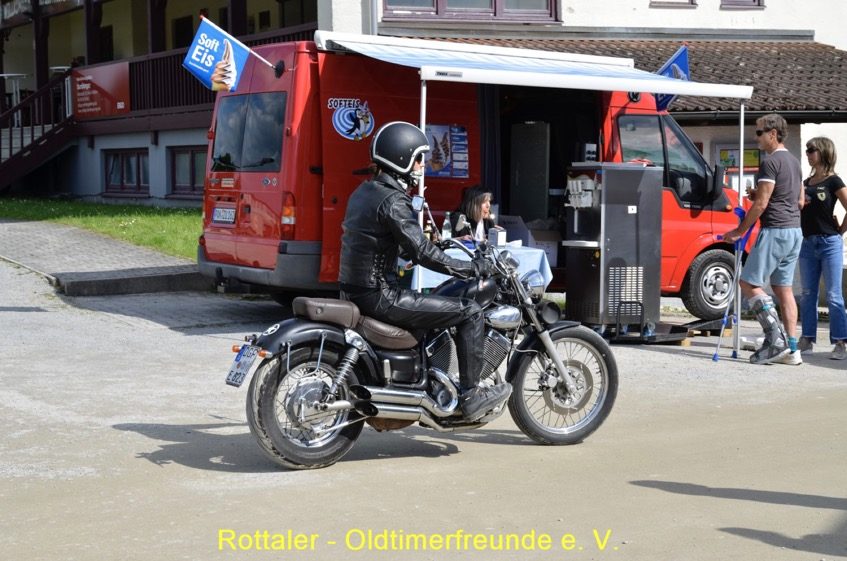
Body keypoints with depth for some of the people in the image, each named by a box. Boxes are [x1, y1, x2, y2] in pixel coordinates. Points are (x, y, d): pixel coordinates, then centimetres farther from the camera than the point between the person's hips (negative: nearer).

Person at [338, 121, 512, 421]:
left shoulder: (363, 192, 13)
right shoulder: (393, 201, -17)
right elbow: (422, 253, -22)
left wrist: (437, 245, 26)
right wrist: (473, 268, -15)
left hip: (354, 291, 10)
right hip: (379, 297, -10)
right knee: (470, 312, -6)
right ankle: (470, 396, -2)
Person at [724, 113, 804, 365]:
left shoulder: (771, 162, -12)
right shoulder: (794, 162, 18)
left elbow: (761, 204, -16)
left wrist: (739, 231, -8)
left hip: (775, 231, -9)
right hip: (795, 231, 9)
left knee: (749, 283, -5)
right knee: (783, 288, 10)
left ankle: (776, 340, -13)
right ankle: (791, 349, 8)